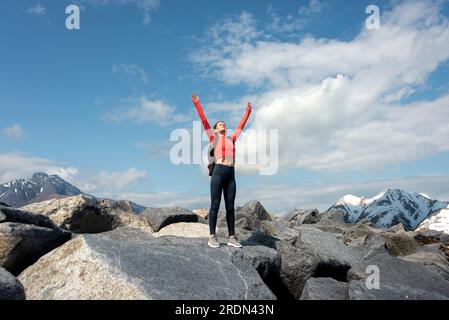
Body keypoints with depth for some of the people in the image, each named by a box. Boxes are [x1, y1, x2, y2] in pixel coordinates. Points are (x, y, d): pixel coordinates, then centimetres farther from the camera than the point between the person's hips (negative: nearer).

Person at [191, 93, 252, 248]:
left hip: (231, 174, 5)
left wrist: (247, 111, 37)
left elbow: (241, 125, 30)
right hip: (218, 172, -5)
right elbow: (204, 120, 7)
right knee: (215, 205, -3)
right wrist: (197, 104, 6)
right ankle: (212, 237, 1)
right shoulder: (213, 137, 10)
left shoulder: (231, 138, 22)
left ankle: (232, 237, 9)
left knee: (230, 207, 5)